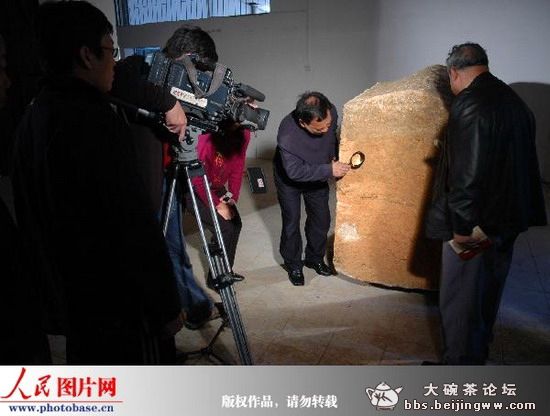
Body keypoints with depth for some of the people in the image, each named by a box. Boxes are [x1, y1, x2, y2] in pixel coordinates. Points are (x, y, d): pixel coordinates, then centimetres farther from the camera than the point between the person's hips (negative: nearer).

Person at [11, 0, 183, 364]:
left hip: (71, 297, 9)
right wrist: (167, 306, -14)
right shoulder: (97, 122, -25)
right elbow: (134, 228, -25)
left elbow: (33, 220, 11)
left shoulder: (32, 119, 3)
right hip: (121, 303, -8)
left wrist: (59, 286, 21)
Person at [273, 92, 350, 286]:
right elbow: (295, 172, -34)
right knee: (291, 222, 4)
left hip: (317, 174, 5)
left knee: (322, 219, 11)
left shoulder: (330, 113, -26)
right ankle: (293, 265, 26)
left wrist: (334, 158, -10)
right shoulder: (287, 135, -41)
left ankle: (315, 258, 33)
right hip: (289, 178, -4)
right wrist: (329, 170, -36)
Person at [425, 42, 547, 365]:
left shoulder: (469, 105, -18)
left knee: (460, 297, 4)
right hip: (509, 217, 10)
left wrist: (463, 226, -22)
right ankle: (480, 350, 41)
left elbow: (466, 173, -26)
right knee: (489, 290, 22)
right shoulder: (514, 100, 10)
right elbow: (524, 162, 17)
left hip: (474, 228, -9)